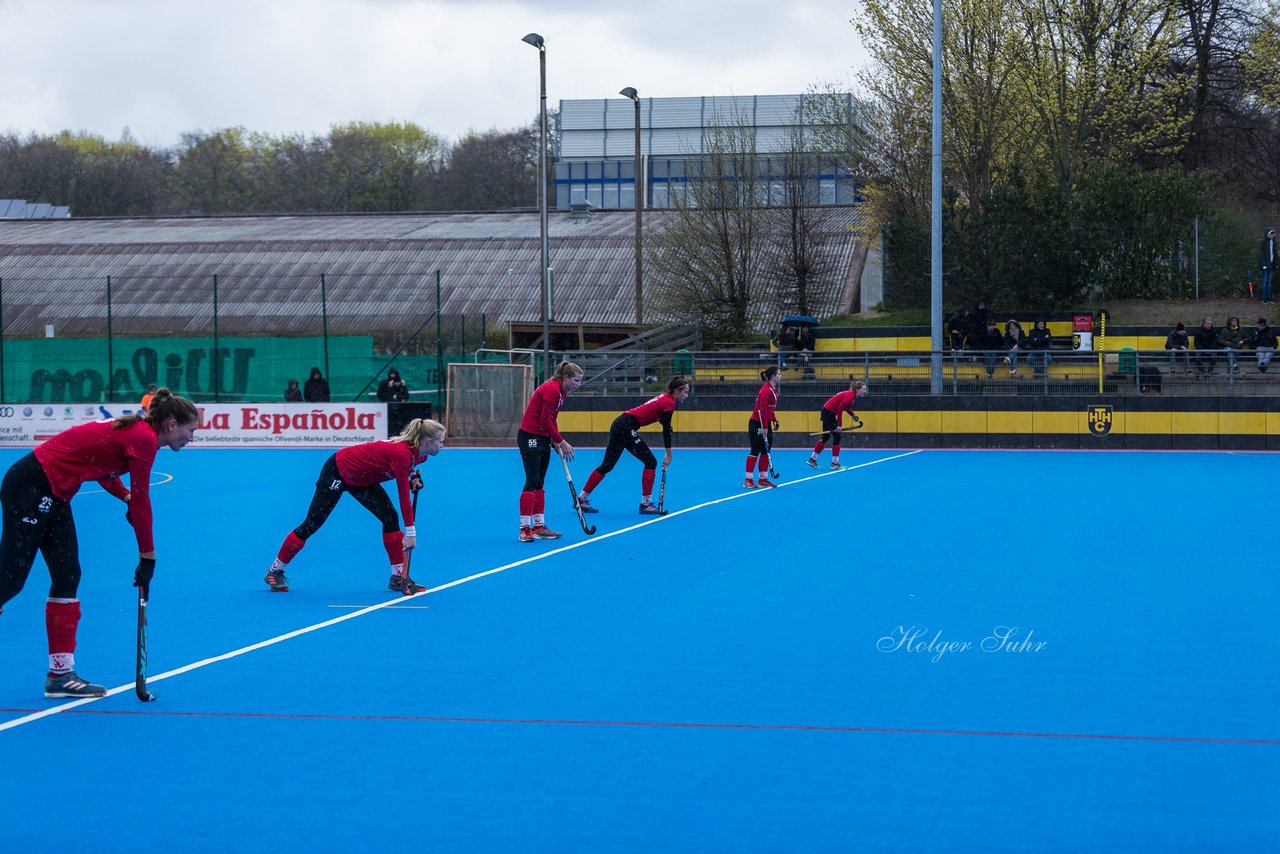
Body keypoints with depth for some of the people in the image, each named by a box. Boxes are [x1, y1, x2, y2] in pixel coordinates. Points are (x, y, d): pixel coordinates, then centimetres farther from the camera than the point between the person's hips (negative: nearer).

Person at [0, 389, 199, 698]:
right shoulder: (144, 439, -16)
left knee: (67, 577, 6)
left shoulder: (136, 430, 11)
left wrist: (126, 496, 4)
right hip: (29, 489, -10)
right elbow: (141, 503, -16)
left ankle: (60, 673, 8)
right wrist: (148, 557, -8)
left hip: (51, 496, 10)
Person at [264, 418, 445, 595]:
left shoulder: (420, 455, -7)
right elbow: (404, 495, -32)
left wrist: (413, 476, -1)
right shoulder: (402, 453, -34)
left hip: (361, 478, 8)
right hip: (337, 471, -8)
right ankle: (274, 571, 13)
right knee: (311, 524, -1)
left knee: (390, 516, -6)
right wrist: (411, 532, -29)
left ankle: (398, 576, 1)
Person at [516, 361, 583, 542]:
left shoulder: (562, 392, 9)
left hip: (543, 438, 10)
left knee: (539, 483, 11)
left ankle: (539, 527, 15)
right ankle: (524, 529, -9)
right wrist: (562, 442, -16)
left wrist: (557, 442, 2)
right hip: (529, 437, -10)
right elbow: (545, 421, -22)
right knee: (531, 482, -10)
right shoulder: (551, 389, -21)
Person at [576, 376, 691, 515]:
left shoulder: (664, 398, 16)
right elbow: (666, 430, -12)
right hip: (626, 427, -9)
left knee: (607, 466, 14)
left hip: (620, 424, 9)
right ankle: (645, 504, -2)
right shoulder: (669, 403, -11)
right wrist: (668, 455, -7)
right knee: (650, 462, -4)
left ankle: (582, 499, 19)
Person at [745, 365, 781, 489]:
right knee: (755, 451, -6)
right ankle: (748, 480, -2)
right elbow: (762, 410, -23)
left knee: (766, 451, 9)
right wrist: (764, 427, -23)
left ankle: (763, 479, 14)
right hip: (757, 424, -9)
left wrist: (774, 421, 11)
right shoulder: (766, 390, -19)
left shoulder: (773, 389, 11)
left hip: (766, 423, 9)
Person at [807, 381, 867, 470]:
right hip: (829, 413, -10)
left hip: (826, 412, 10)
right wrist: (839, 425, -25)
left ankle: (812, 459, 22)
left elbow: (846, 407, 19)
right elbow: (840, 408, -27)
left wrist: (853, 415, 1)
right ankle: (834, 463, 1)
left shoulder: (852, 395, 7)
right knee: (837, 437, -4)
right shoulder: (850, 395, -22)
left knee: (825, 437, 16)